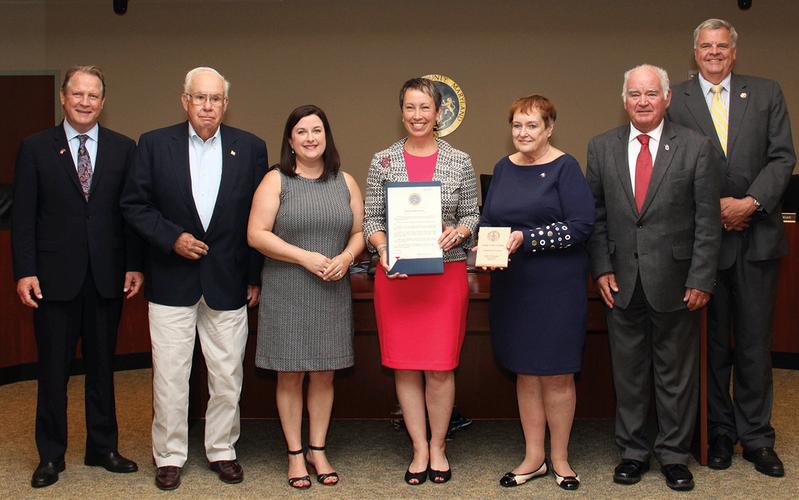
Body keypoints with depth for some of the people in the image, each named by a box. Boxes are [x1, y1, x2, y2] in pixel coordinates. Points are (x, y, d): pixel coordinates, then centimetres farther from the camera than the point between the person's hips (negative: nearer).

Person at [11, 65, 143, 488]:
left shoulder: (123, 149, 5)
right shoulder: (35, 148, 1)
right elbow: (23, 216, -2)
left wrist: (135, 265, -2)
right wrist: (24, 272, -9)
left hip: (107, 276, 2)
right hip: (55, 276, -1)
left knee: (102, 367, 12)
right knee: (53, 370, 6)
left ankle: (103, 448, 25)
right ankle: (50, 456, 19)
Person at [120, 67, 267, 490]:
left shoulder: (250, 148, 2)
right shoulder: (154, 144, 1)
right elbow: (134, 204, 1)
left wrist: (255, 277, 1)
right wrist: (172, 237, -12)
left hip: (228, 281, 1)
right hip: (171, 280, 0)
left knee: (227, 376, 8)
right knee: (169, 376, 5)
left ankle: (222, 451, 24)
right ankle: (169, 456, 19)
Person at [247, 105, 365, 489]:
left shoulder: (345, 182, 10)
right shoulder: (275, 181, -1)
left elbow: (359, 231, 11)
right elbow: (256, 234, -9)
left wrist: (347, 257, -10)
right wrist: (305, 258, -16)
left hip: (332, 293, 3)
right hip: (286, 293, -3)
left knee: (324, 373, 8)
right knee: (290, 374, 3)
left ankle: (318, 450, 21)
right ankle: (295, 454, 15)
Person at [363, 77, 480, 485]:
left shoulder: (460, 161, 5)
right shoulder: (383, 161, 5)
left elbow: (472, 214, 8)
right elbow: (371, 219, 5)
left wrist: (458, 231, -13)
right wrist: (381, 247, -14)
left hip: (446, 273, -1)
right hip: (396, 273, 1)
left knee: (440, 367, 0)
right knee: (405, 365, 4)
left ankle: (438, 447, 18)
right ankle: (419, 449, 17)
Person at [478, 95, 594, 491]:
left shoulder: (564, 167, -6)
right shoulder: (504, 168, 10)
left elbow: (581, 225, -14)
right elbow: (487, 220, 14)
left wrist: (526, 239, -20)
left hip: (557, 287, -5)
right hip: (511, 286, 5)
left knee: (556, 374, 4)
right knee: (525, 372, 11)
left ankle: (560, 458, 19)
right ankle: (534, 457, 22)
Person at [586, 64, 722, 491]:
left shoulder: (696, 148, -3)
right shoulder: (602, 147, 5)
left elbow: (707, 220, -4)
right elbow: (595, 214, 7)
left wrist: (701, 279, -8)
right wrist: (601, 268, -2)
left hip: (674, 280, -2)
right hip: (622, 280, 2)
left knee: (676, 372, 8)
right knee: (628, 372, 11)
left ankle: (673, 454, 22)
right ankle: (632, 451, 24)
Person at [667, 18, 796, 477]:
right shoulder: (674, 100, 3)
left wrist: (751, 202, -11)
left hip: (756, 234, 1)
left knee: (755, 342, 6)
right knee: (711, 342, 7)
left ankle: (756, 437, 17)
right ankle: (719, 434, 19)